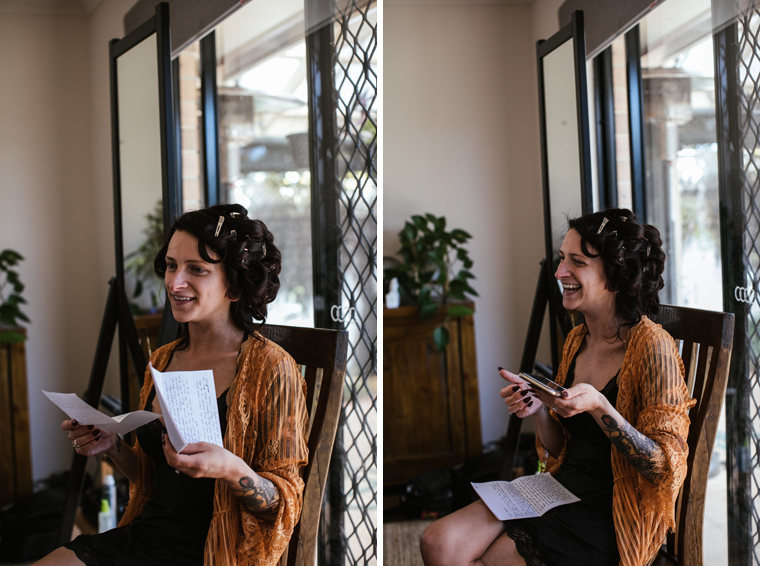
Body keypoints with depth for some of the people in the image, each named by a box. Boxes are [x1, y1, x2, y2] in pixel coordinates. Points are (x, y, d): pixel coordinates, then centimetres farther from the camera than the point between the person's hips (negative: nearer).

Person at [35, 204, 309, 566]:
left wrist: (233, 470, -28)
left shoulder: (270, 368, -11)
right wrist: (113, 447, 1)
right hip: (143, 534, 6)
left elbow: (285, 501, -9)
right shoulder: (162, 360, 9)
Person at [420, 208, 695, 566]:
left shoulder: (652, 346, -15)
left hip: (609, 514, -6)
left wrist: (599, 407, -29)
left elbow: (665, 467, -18)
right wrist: (538, 409, -6)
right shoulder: (576, 341, 7)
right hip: (561, 490, 7)